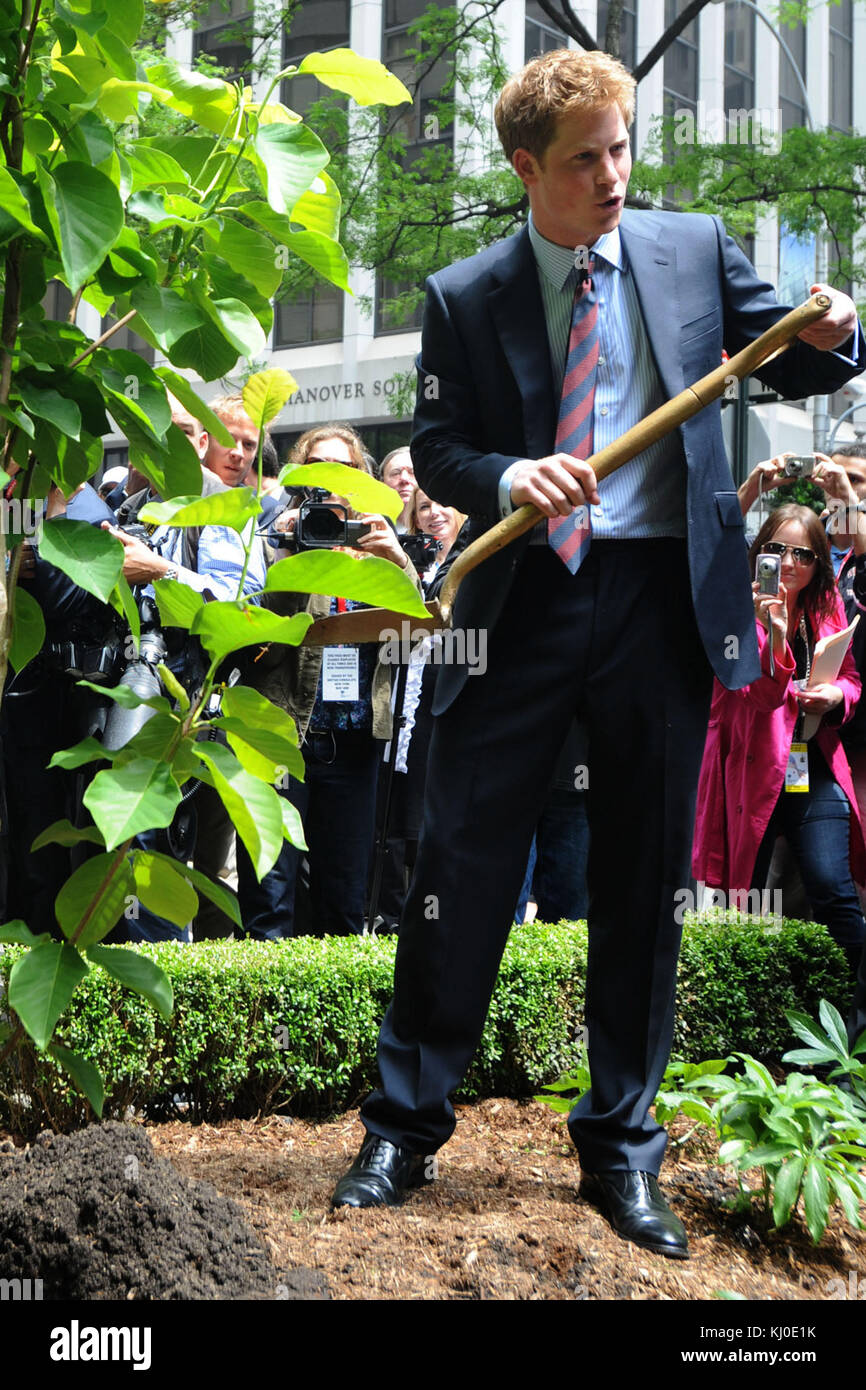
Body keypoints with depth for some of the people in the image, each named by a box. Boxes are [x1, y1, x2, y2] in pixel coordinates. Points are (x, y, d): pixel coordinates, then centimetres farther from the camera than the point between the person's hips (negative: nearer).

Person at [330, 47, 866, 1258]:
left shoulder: (696, 250, 7)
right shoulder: (464, 298, 4)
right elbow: (435, 444, 6)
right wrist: (507, 479, -16)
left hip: (664, 600, 1)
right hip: (525, 602, -1)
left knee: (645, 883, 7)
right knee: (462, 863, 1)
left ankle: (621, 1149, 21)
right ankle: (405, 1128, 16)